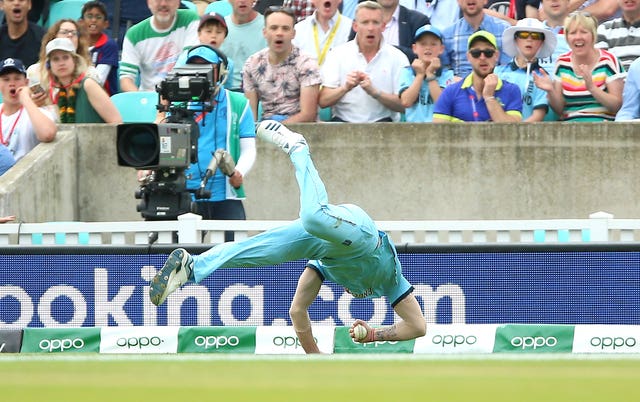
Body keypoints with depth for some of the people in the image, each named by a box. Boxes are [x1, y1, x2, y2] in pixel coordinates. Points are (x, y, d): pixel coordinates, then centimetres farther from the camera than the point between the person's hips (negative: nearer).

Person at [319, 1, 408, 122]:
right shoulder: (338, 54, 6)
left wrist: (374, 92, -17)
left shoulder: (397, 58, 4)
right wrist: (345, 88, -17)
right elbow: (323, 101, 1)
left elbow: (403, 105, -2)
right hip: (343, 122, 1)